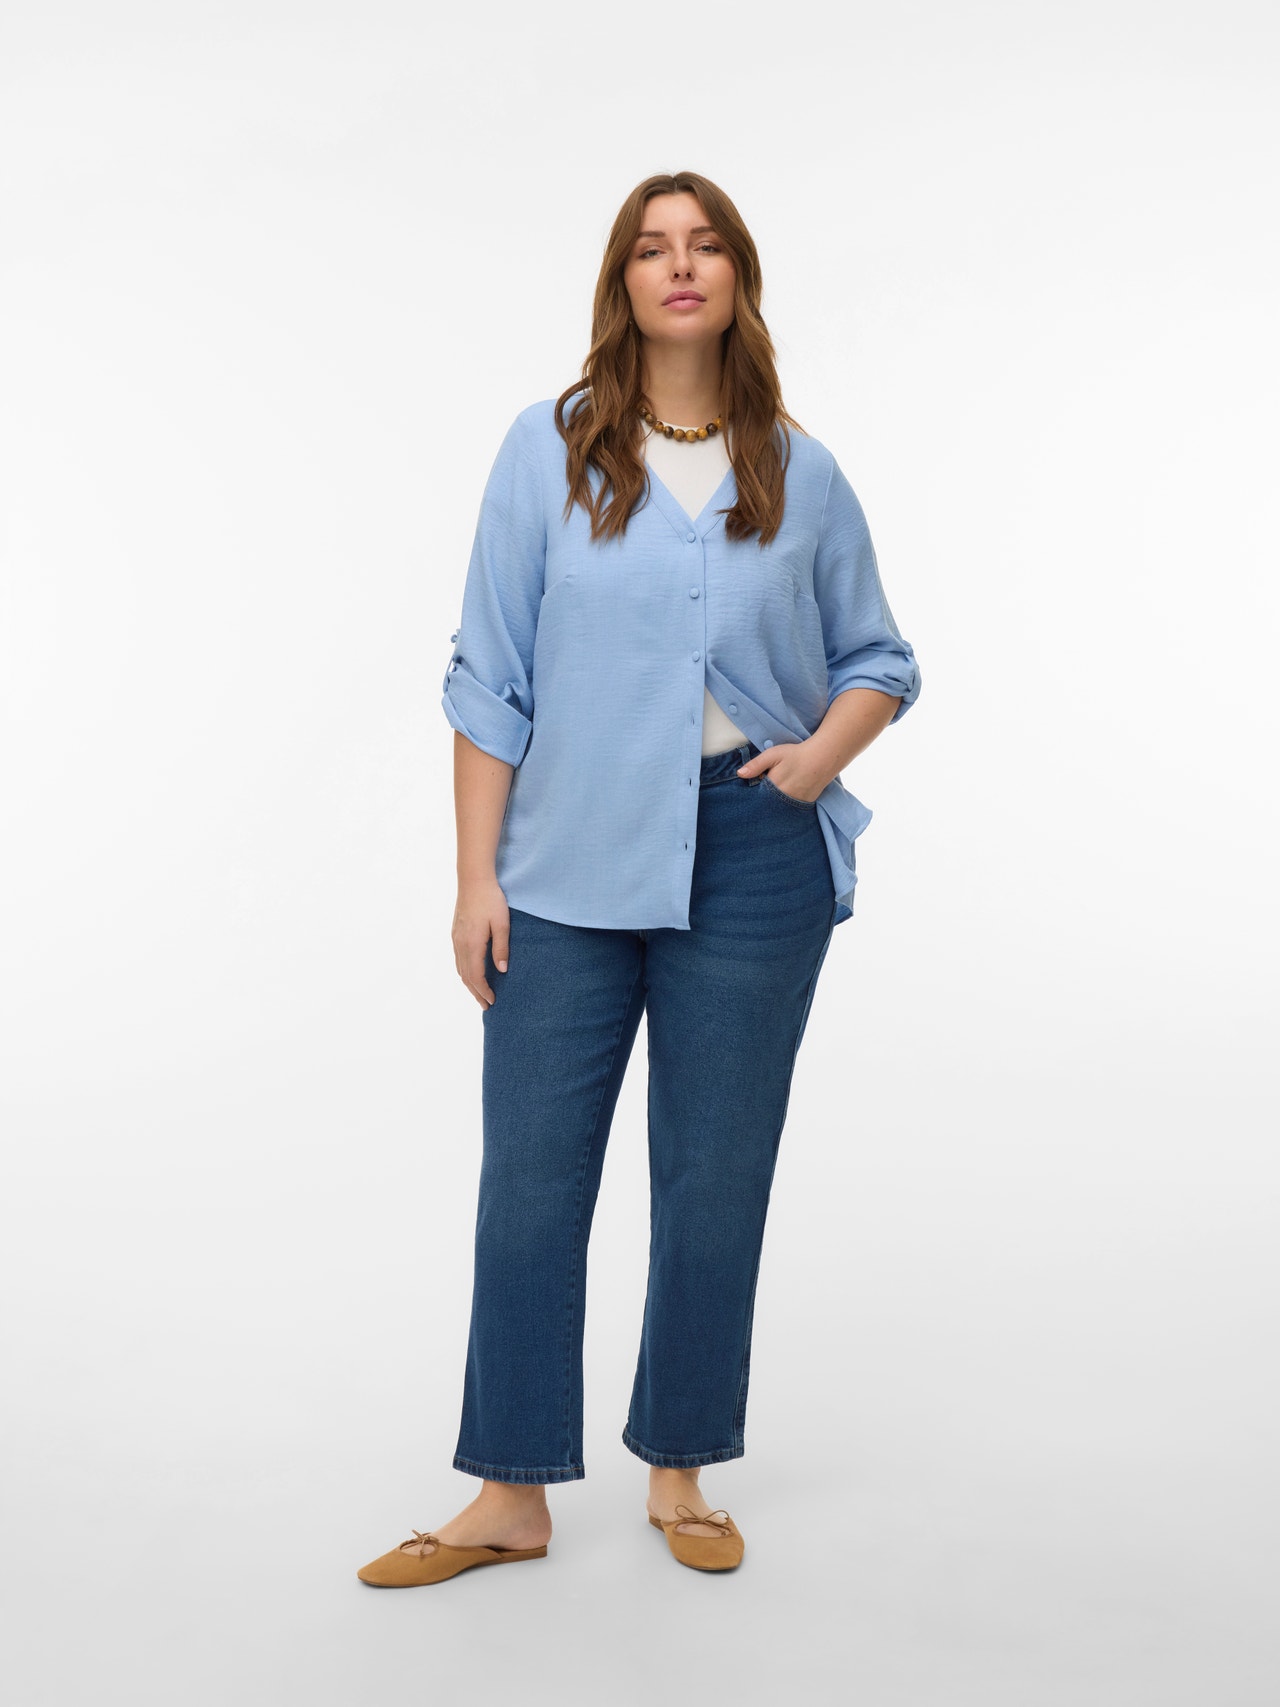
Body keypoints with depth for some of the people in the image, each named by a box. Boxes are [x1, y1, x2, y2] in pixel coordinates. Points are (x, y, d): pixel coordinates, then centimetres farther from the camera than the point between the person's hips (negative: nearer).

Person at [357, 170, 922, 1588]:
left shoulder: (803, 475, 6)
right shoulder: (549, 450, 2)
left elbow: (877, 658, 16)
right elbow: (490, 677, 0)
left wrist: (825, 748, -5)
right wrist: (478, 874, -4)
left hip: (753, 856, 1)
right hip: (575, 861, -1)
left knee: (715, 1177, 8)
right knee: (530, 1175, 2)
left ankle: (680, 1472, 25)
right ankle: (512, 1496, 16)